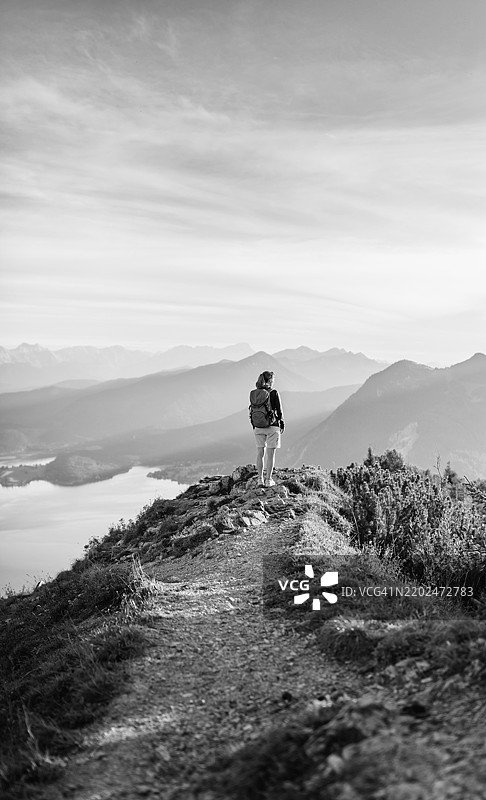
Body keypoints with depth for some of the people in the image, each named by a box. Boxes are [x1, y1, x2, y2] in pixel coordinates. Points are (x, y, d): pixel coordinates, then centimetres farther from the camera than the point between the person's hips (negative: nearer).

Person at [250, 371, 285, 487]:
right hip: (272, 425, -4)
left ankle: (260, 479, 12)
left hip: (258, 426, 4)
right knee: (270, 454, 3)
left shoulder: (254, 393, 1)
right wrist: (282, 424, 6)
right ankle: (268, 480, 5)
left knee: (260, 453, 10)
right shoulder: (273, 393, -11)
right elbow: (279, 410, -7)